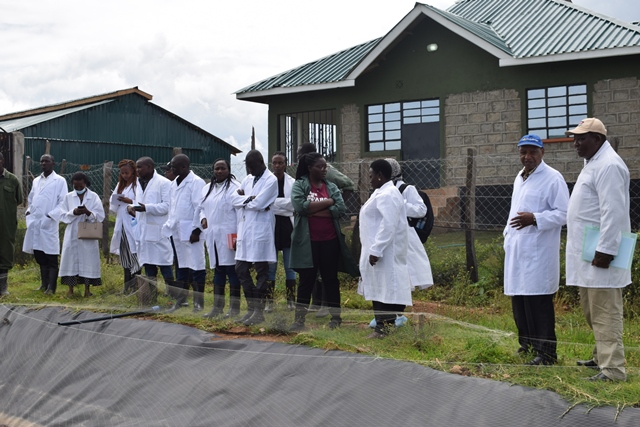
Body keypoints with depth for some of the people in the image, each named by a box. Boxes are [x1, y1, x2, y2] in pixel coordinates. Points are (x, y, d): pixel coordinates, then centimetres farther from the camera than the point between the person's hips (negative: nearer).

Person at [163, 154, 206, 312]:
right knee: (181, 267, 13)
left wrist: (196, 229, -17)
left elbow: (199, 207, -14)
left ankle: (198, 302, 5)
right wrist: (169, 225, 11)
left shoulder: (196, 182, -10)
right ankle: (180, 300, 20)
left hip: (190, 231, -8)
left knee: (196, 267, -3)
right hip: (177, 231, 8)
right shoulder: (174, 183, 15)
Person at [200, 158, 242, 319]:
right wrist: (203, 218, 4)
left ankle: (234, 308, 4)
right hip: (212, 235, 7)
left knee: (231, 269, -3)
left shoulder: (235, 187, -7)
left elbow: (240, 211, -11)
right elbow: (202, 207, 26)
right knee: (217, 270, 12)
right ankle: (217, 307, 18)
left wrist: (238, 235, -16)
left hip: (228, 236, -7)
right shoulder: (207, 188, 16)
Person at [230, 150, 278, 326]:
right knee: (241, 269, 8)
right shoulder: (248, 179, 15)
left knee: (261, 271, 0)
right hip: (244, 230, 8)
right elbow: (234, 199, 7)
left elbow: (259, 203, -19)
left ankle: (259, 310, 8)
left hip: (261, 230, -8)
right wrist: (249, 199, -9)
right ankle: (251, 307, 19)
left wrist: (243, 198, -3)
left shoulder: (271, 180, -7)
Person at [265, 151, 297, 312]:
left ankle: (291, 300, 14)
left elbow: (292, 203, -9)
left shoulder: (292, 183, 1)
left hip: (287, 226, 0)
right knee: (270, 265, 4)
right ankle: (269, 300, 10)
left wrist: (272, 203, -13)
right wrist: (282, 204, -18)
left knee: (289, 265, 7)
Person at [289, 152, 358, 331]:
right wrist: (327, 203, -12)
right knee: (306, 279, 3)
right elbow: (299, 206, -18)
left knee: (330, 278, 9)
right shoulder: (299, 185, 0)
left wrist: (313, 210, -13)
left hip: (329, 240, 2)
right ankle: (299, 319, 9)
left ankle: (335, 317, 16)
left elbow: (340, 209, -7)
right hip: (308, 241, -2)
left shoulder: (332, 187, 7)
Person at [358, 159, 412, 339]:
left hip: (385, 253, -11)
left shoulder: (387, 195, -18)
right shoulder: (383, 193, 16)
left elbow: (388, 225, -25)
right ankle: (383, 325, 20)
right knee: (380, 289, 14)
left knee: (384, 289, -7)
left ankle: (384, 327, -3)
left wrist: (376, 250, -25)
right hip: (379, 251, 11)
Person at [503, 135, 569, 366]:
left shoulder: (553, 178, -8)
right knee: (519, 299, 11)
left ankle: (546, 351, 3)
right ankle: (527, 343, 24)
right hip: (517, 250, 8)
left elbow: (563, 214, -13)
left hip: (538, 252, -8)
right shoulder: (519, 178, 17)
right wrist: (508, 234, 18)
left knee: (539, 302, -5)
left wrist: (535, 219, -25)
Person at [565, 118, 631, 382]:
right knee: (592, 310, 18)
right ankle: (602, 357, 31)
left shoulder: (608, 166, -15)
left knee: (605, 312, -8)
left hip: (600, 254, -11)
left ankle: (612, 369, -5)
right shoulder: (593, 163, 19)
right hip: (587, 254, 11)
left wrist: (605, 251, -25)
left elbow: (612, 212, -22)